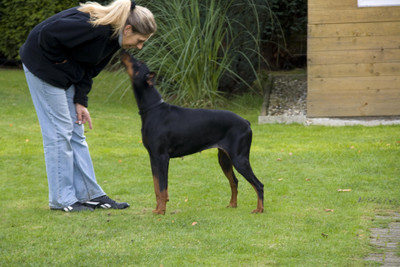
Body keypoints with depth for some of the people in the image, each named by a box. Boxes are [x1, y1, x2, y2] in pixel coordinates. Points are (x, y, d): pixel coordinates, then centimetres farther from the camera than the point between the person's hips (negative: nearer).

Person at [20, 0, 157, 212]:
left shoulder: (112, 36, -1)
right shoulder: (94, 26, -30)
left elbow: (89, 67, 7)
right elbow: (48, 33, -30)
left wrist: (80, 101, 1)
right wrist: (60, 59, -16)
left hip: (66, 73, 9)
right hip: (43, 65, -9)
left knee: (75, 132, 10)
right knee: (59, 131, -7)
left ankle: (91, 194, 15)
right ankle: (61, 199, 0)